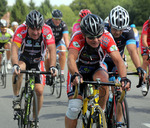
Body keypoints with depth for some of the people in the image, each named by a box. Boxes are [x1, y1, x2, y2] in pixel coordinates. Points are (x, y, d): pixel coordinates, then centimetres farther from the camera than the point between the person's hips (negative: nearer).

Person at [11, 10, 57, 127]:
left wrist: (52, 67, -47)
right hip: (23, 58, -1)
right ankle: (16, 98, -16)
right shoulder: (21, 30, -27)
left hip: (38, 61, 1)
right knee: (18, 70, -36)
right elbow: (14, 49, -36)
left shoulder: (47, 31, -26)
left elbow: (52, 50, -31)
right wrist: (15, 65, -53)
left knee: (39, 90, -11)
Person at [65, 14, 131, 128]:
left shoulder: (107, 38, -27)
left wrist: (124, 78, -51)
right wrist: (75, 75, -64)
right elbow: (71, 58, -44)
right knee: (74, 107, -16)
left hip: (96, 69, 1)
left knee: (103, 80, -34)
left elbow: (118, 60, -33)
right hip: (78, 70, -1)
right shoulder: (78, 37, -31)